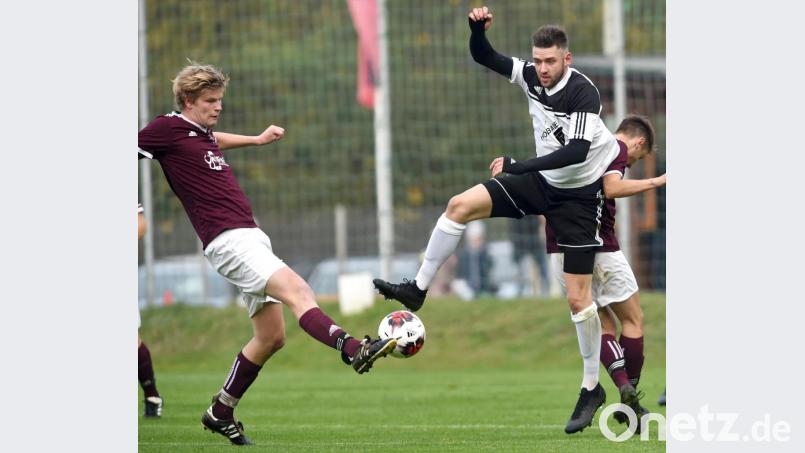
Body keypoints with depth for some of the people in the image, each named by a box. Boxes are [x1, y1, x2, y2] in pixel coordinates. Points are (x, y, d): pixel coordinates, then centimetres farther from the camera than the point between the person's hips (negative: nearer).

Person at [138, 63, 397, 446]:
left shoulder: (201, 133, 21)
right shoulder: (168, 129, -5)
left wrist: (257, 140, 43)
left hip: (251, 238, 10)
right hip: (227, 240, -10)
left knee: (271, 336, 10)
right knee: (296, 290, -29)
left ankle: (221, 413, 21)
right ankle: (352, 350, -50)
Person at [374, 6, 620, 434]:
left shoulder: (583, 93, -26)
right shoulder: (531, 76, -7)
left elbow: (577, 151, -35)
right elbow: (483, 56, 2)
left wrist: (518, 166, -36)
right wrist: (478, 29, -20)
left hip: (579, 194, -6)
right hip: (541, 179, 6)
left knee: (577, 298, -6)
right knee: (460, 205, -10)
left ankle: (592, 389, 7)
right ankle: (418, 289, 1)